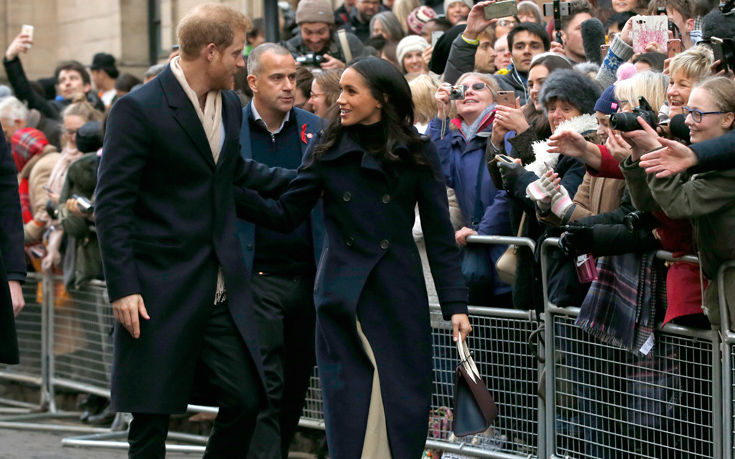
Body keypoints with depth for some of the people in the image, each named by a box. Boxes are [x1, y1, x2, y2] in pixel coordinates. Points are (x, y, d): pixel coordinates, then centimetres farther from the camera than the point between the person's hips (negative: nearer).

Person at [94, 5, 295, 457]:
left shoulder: (230, 105, 11)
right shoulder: (139, 109, -12)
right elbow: (112, 203, -13)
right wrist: (123, 288, -17)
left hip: (224, 289, 6)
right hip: (160, 292, -6)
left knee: (246, 400, 1)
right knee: (151, 417, 0)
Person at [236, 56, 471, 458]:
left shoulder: (417, 154, 1)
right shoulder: (328, 150, 4)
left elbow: (439, 235, 2)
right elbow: (285, 216, 4)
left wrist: (455, 304, -4)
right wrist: (233, 192, -11)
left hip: (400, 299, -1)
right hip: (341, 299, 1)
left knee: (403, 406, 0)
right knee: (348, 411, -1)